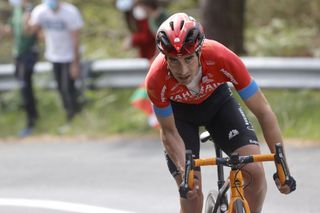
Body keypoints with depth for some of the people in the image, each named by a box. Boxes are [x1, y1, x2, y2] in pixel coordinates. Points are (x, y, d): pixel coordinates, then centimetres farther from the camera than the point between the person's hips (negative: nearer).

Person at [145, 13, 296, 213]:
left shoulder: (222, 59, -38)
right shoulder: (156, 80, -36)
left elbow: (263, 111, -29)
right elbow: (170, 133, -19)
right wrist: (183, 172, -34)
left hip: (217, 100, 0)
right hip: (178, 110, 0)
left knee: (255, 171, -18)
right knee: (191, 193, -9)